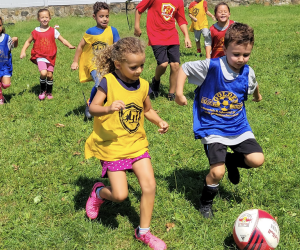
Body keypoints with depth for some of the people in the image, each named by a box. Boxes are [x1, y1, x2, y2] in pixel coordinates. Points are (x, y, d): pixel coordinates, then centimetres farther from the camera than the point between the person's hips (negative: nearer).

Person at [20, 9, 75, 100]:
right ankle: (42, 90, 4)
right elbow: (28, 41, 12)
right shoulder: (36, 32, 1)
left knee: (50, 75, 5)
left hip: (50, 57, 2)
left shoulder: (53, 31, 1)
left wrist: (69, 45, -17)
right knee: (43, 73, -21)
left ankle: (49, 92, 30)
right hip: (40, 56, -2)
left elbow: (62, 40, 1)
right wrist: (23, 51, 0)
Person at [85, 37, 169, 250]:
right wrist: (108, 108, -37)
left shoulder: (143, 85, 0)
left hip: (137, 144, 4)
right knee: (120, 195, -6)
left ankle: (144, 231, 15)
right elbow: (93, 108, -17)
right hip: (113, 146, -4)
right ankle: (99, 193, 31)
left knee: (150, 186, -5)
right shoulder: (108, 82, -14)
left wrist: (160, 122, -3)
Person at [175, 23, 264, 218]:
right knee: (218, 172, -16)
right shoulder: (211, 66, -18)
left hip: (238, 127, 5)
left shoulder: (248, 72, -2)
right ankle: (206, 203, 16)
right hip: (213, 128, -5)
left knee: (257, 160, -11)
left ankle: (231, 160, 24)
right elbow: (185, 68, -6)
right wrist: (179, 92, -14)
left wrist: (257, 96, 42)